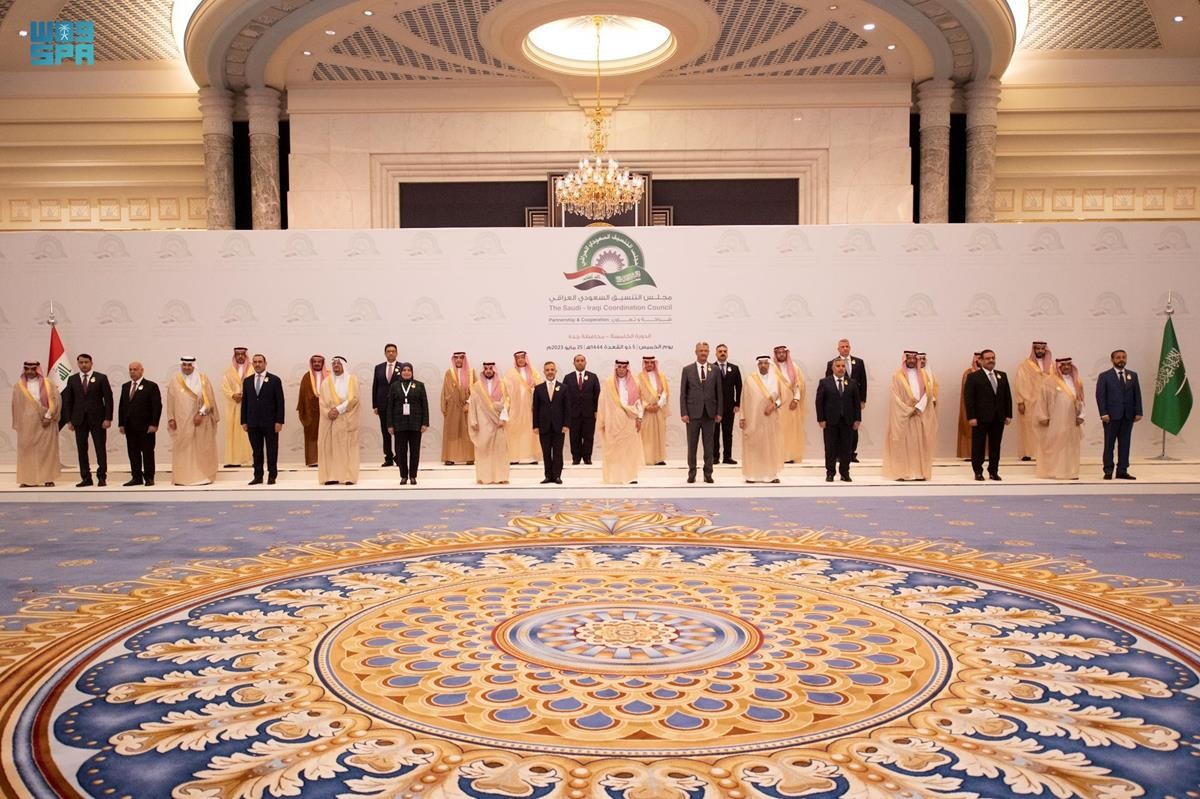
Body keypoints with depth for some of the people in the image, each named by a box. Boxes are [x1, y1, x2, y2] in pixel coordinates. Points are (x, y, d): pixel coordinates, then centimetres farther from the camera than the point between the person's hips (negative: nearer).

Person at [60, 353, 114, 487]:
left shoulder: (101, 378, 0)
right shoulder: (72, 379, 8)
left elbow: (108, 399, -3)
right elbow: (67, 401, 9)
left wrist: (108, 418, -10)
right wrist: (69, 420, 2)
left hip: (97, 419, -3)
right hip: (79, 419, 3)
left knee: (100, 448, -1)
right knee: (81, 449, 4)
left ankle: (101, 477, 5)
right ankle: (86, 478, 9)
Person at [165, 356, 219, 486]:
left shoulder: (203, 380, 3)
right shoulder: (174, 381, 7)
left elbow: (209, 399, -3)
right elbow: (171, 402, 8)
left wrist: (201, 413, -13)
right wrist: (171, 418, 0)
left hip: (201, 421, -1)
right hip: (181, 422, 1)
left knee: (201, 449, 1)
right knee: (183, 450, 1)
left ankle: (203, 476, 5)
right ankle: (182, 478, 4)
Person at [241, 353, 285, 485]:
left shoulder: (275, 380, -1)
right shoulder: (247, 381, 10)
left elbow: (280, 402, -4)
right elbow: (244, 402, 11)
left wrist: (279, 421, -9)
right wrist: (244, 421, 5)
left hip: (270, 422, -3)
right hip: (253, 423, 3)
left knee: (272, 451, 2)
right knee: (256, 451, 6)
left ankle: (272, 476, 10)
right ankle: (258, 477, 12)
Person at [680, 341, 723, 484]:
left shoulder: (715, 370, 5)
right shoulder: (687, 370, 2)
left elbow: (719, 393, 6)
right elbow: (683, 393, 1)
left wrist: (719, 412, 1)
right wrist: (683, 413, -6)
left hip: (710, 413, 1)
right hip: (693, 413, -1)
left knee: (709, 446, 5)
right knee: (691, 445, 5)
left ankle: (708, 474, 12)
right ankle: (692, 473, 14)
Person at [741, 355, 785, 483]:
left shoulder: (775, 379, 5)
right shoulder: (750, 379, -2)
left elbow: (781, 399, 8)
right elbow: (744, 400, -1)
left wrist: (774, 405, -12)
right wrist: (742, 418, -5)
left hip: (770, 419, 2)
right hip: (753, 419, -2)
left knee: (771, 446, 3)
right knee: (752, 447, 0)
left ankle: (772, 474, 9)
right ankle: (752, 475, 4)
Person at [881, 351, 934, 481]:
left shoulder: (922, 374, 11)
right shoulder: (898, 375, 0)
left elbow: (927, 392, 3)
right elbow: (896, 396, -6)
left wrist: (918, 408, -10)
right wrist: (909, 411, -12)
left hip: (920, 414, 3)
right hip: (903, 414, -3)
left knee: (919, 443, 3)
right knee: (903, 443, -3)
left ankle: (919, 472, 6)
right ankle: (902, 472, -2)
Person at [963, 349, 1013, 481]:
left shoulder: (1002, 376, 13)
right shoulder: (973, 377, -3)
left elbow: (1007, 396, 13)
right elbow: (968, 398, -7)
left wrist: (1008, 415, 6)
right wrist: (971, 417, -14)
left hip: (998, 418, 4)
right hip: (981, 418, -4)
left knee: (995, 446, 7)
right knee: (978, 446, 1)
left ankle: (993, 471, 15)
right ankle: (978, 472, 10)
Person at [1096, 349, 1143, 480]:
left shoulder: (1133, 375, 11)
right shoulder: (1104, 376, 0)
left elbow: (1137, 395, 9)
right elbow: (1100, 396, -5)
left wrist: (1138, 412, 1)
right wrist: (1103, 413, -13)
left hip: (1128, 415, 4)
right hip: (1111, 415, -3)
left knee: (1124, 444, 5)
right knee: (1109, 444, 0)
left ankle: (1122, 471, 10)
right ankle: (1108, 471, 4)